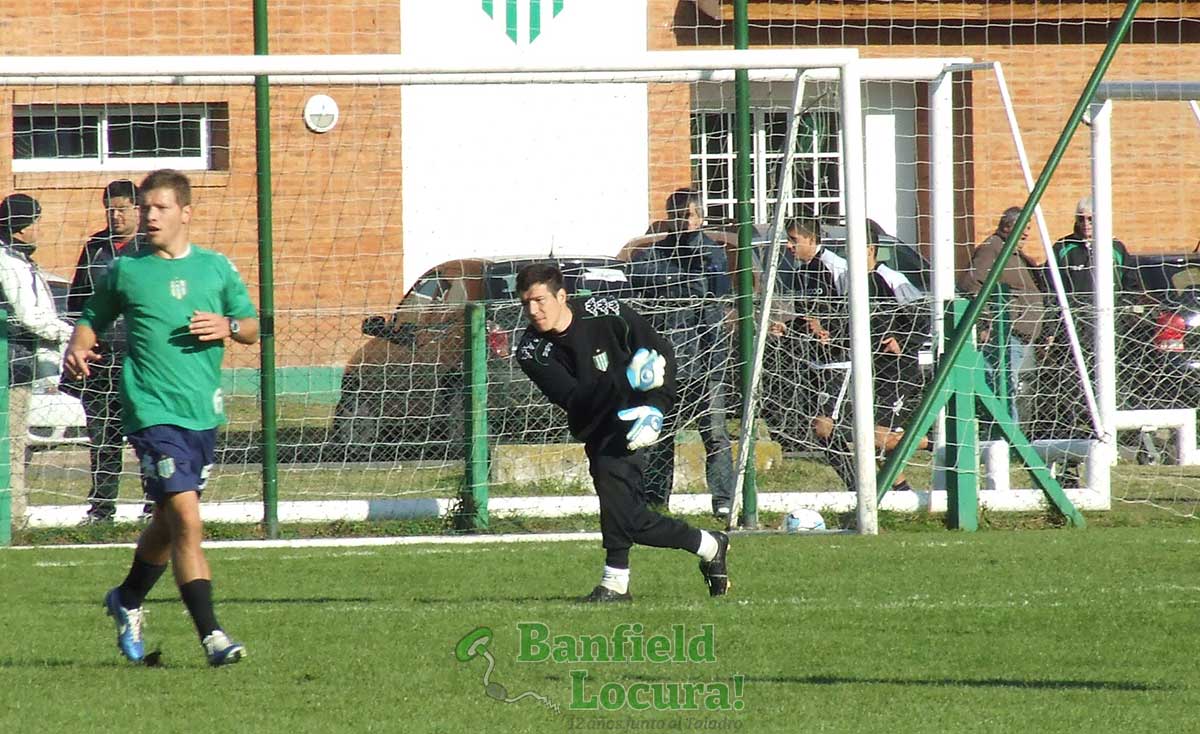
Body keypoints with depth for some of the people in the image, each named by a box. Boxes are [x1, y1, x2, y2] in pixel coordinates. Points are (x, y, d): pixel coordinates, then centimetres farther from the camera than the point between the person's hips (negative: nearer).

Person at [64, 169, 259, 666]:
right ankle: (211, 635, -16)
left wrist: (229, 326, -7)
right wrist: (78, 347, -5)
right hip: (153, 413, -4)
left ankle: (127, 600, 42)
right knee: (186, 520, -16)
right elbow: (93, 317, 16)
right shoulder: (125, 270, 4)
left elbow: (252, 326, 15)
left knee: (169, 523, 17)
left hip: (203, 414, 4)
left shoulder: (216, 268, 9)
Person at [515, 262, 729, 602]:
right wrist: (624, 380, -34)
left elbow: (662, 353, -2)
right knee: (630, 520, -4)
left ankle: (615, 581, -29)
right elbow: (573, 399, -20)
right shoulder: (532, 351, -9)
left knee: (612, 475, -30)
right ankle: (709, 545, 16)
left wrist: (656, 409, -14)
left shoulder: (605, 313, -13)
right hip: (595, 430, 5)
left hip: (633, 413, -4)